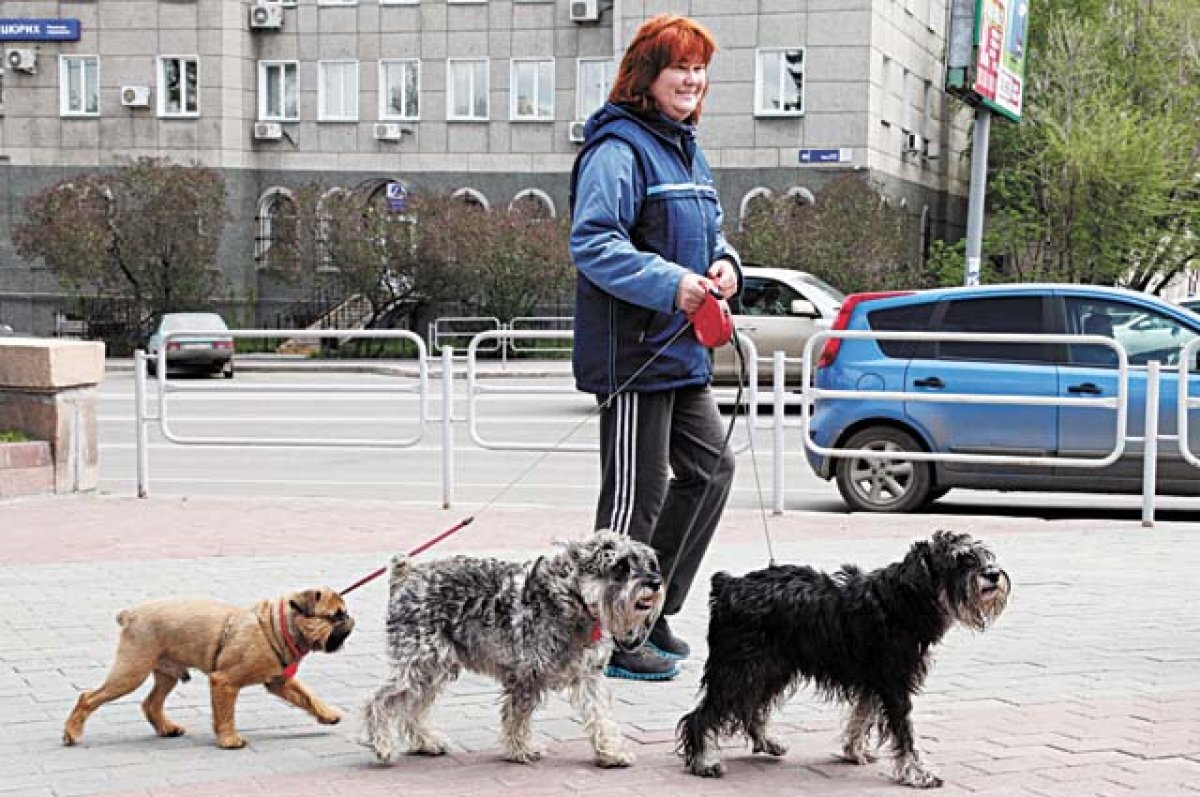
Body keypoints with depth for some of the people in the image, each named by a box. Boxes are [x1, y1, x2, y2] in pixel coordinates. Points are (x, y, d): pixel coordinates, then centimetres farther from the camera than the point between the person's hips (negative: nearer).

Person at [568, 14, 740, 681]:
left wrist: (724, 263, 4)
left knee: (711, 467, 14)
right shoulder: (619, 149, -13)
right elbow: (592, 243, -22)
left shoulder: (686, 149, 17)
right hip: (633, 351, -10)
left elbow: (708, 229, 26)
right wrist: (670, 283, -29)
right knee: (638, 493, -4)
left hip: (682, 350, 10)